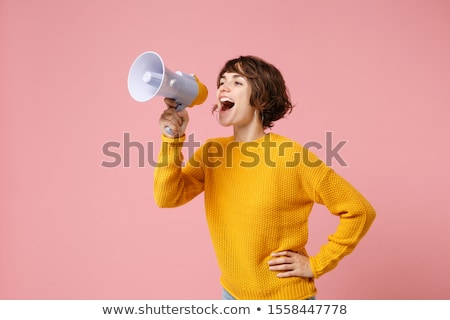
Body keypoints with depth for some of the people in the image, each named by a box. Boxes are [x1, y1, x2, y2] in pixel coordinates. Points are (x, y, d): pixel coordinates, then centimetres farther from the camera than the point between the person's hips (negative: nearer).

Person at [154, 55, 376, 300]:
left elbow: (360, 211, -15)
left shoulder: (291, 155, -19)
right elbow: (167, 197, -13)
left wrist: (316, 265, -14)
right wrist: (172, 139, -24)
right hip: (233, 294, 5)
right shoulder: (212, 152, -3)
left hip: (285, 298, -5)